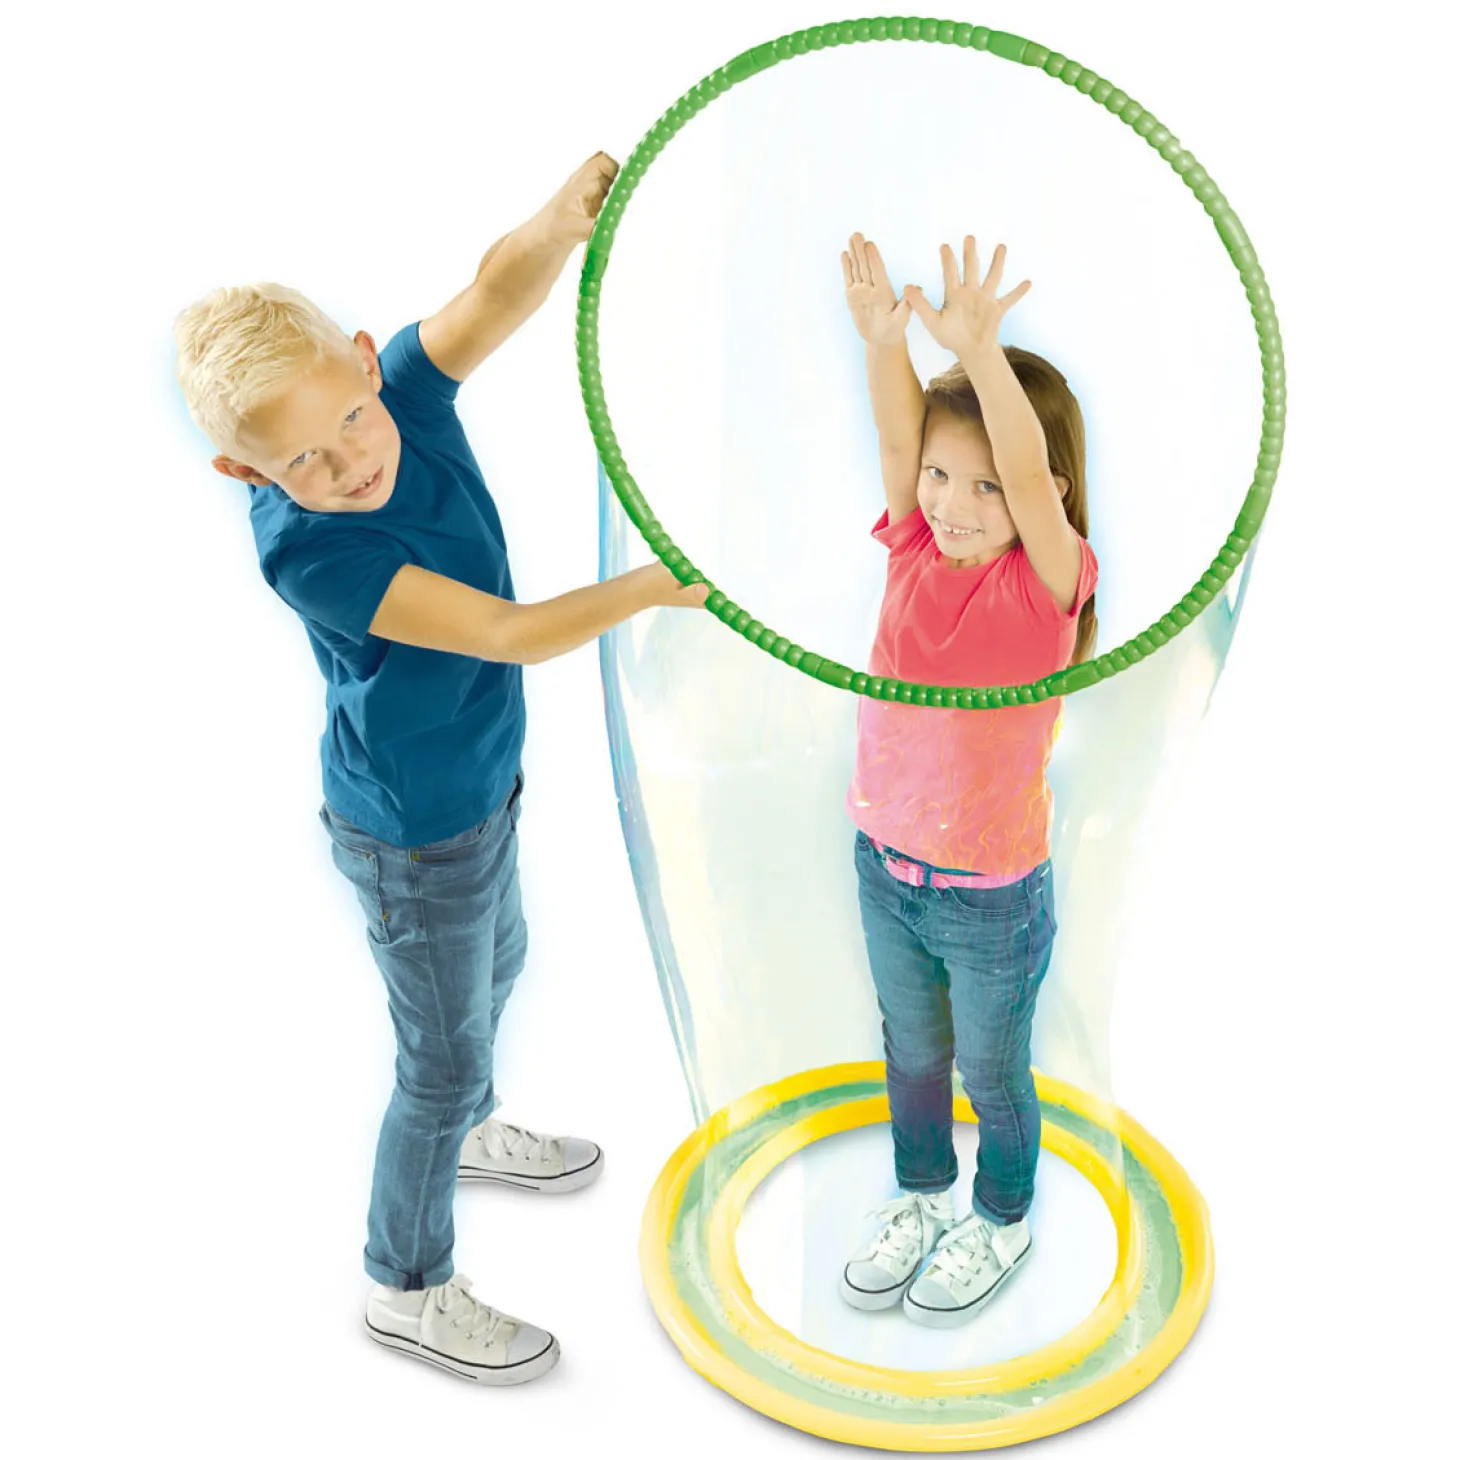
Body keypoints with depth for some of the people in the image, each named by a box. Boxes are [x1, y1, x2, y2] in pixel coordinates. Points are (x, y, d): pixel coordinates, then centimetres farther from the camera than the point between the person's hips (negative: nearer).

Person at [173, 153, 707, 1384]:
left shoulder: (405, 389, -17)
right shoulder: (304, 550, -33)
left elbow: (498, 289, -34)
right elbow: (509, 635, -32)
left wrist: (571, 214, -52)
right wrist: (654, 585, -27)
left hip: (481, 781, 7)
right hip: (413, 831, -7)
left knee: (496, 966, 30)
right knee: (443, 1054, 10)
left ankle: (468, 1132, 61)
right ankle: (409, 1288, 34)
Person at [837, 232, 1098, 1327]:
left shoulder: (1046, 585, -20)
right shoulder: (918, 551, -8)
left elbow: (1032, 475, -38)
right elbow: (898, 434, -22)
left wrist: (981, 350, -51)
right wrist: (884, 337, -39)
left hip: (993, 896, -4)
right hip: (885, 866, 5)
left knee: (993, 1072, 19)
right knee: (913, 1050, 25)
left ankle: (1003, 1219, 45)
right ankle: (922, 1197, 50)